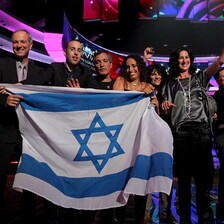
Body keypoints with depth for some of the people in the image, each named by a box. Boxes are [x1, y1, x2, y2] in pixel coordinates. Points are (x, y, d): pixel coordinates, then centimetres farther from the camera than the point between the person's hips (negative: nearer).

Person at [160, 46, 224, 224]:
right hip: (180, 131, 0)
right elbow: (167, 112, 12)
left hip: (201, 129, 0)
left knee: (204, 174, -2)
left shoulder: (199, 77, 16)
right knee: (184, 175, 2)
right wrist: (165, 106, -11)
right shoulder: (170, 84, 16)